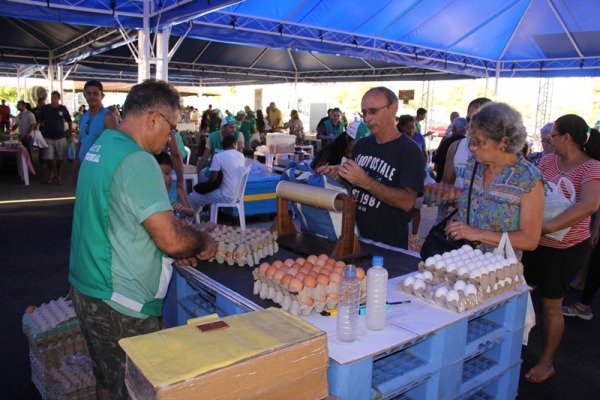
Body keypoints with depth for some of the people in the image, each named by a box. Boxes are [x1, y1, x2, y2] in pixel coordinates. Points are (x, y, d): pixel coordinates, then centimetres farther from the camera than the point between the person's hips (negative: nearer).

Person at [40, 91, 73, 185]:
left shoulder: (63, 109, 1)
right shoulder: (45, 108, 2)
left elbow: (69, 121, 8)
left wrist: (70, 135, 5)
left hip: (60, 137, 0)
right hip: (48, 137, 1)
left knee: (60, 158, 4)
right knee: (48, 158, -3)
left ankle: (59, 176, 19)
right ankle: (51, 173, 20)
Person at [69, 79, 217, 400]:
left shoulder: (99, 147, 8)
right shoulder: (137, 161, -23)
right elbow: (171, 239, -26)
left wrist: (173, 252, 11)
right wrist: (204, 244, -5)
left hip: (85, 288, 9)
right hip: (118, 302, -9)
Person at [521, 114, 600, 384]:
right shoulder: (548, 161, 3)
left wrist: (548, 227, -40)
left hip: (566, 249, -6)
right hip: (534, 243, 6)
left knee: (551, 306, 8)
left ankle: (546, 363, 28)